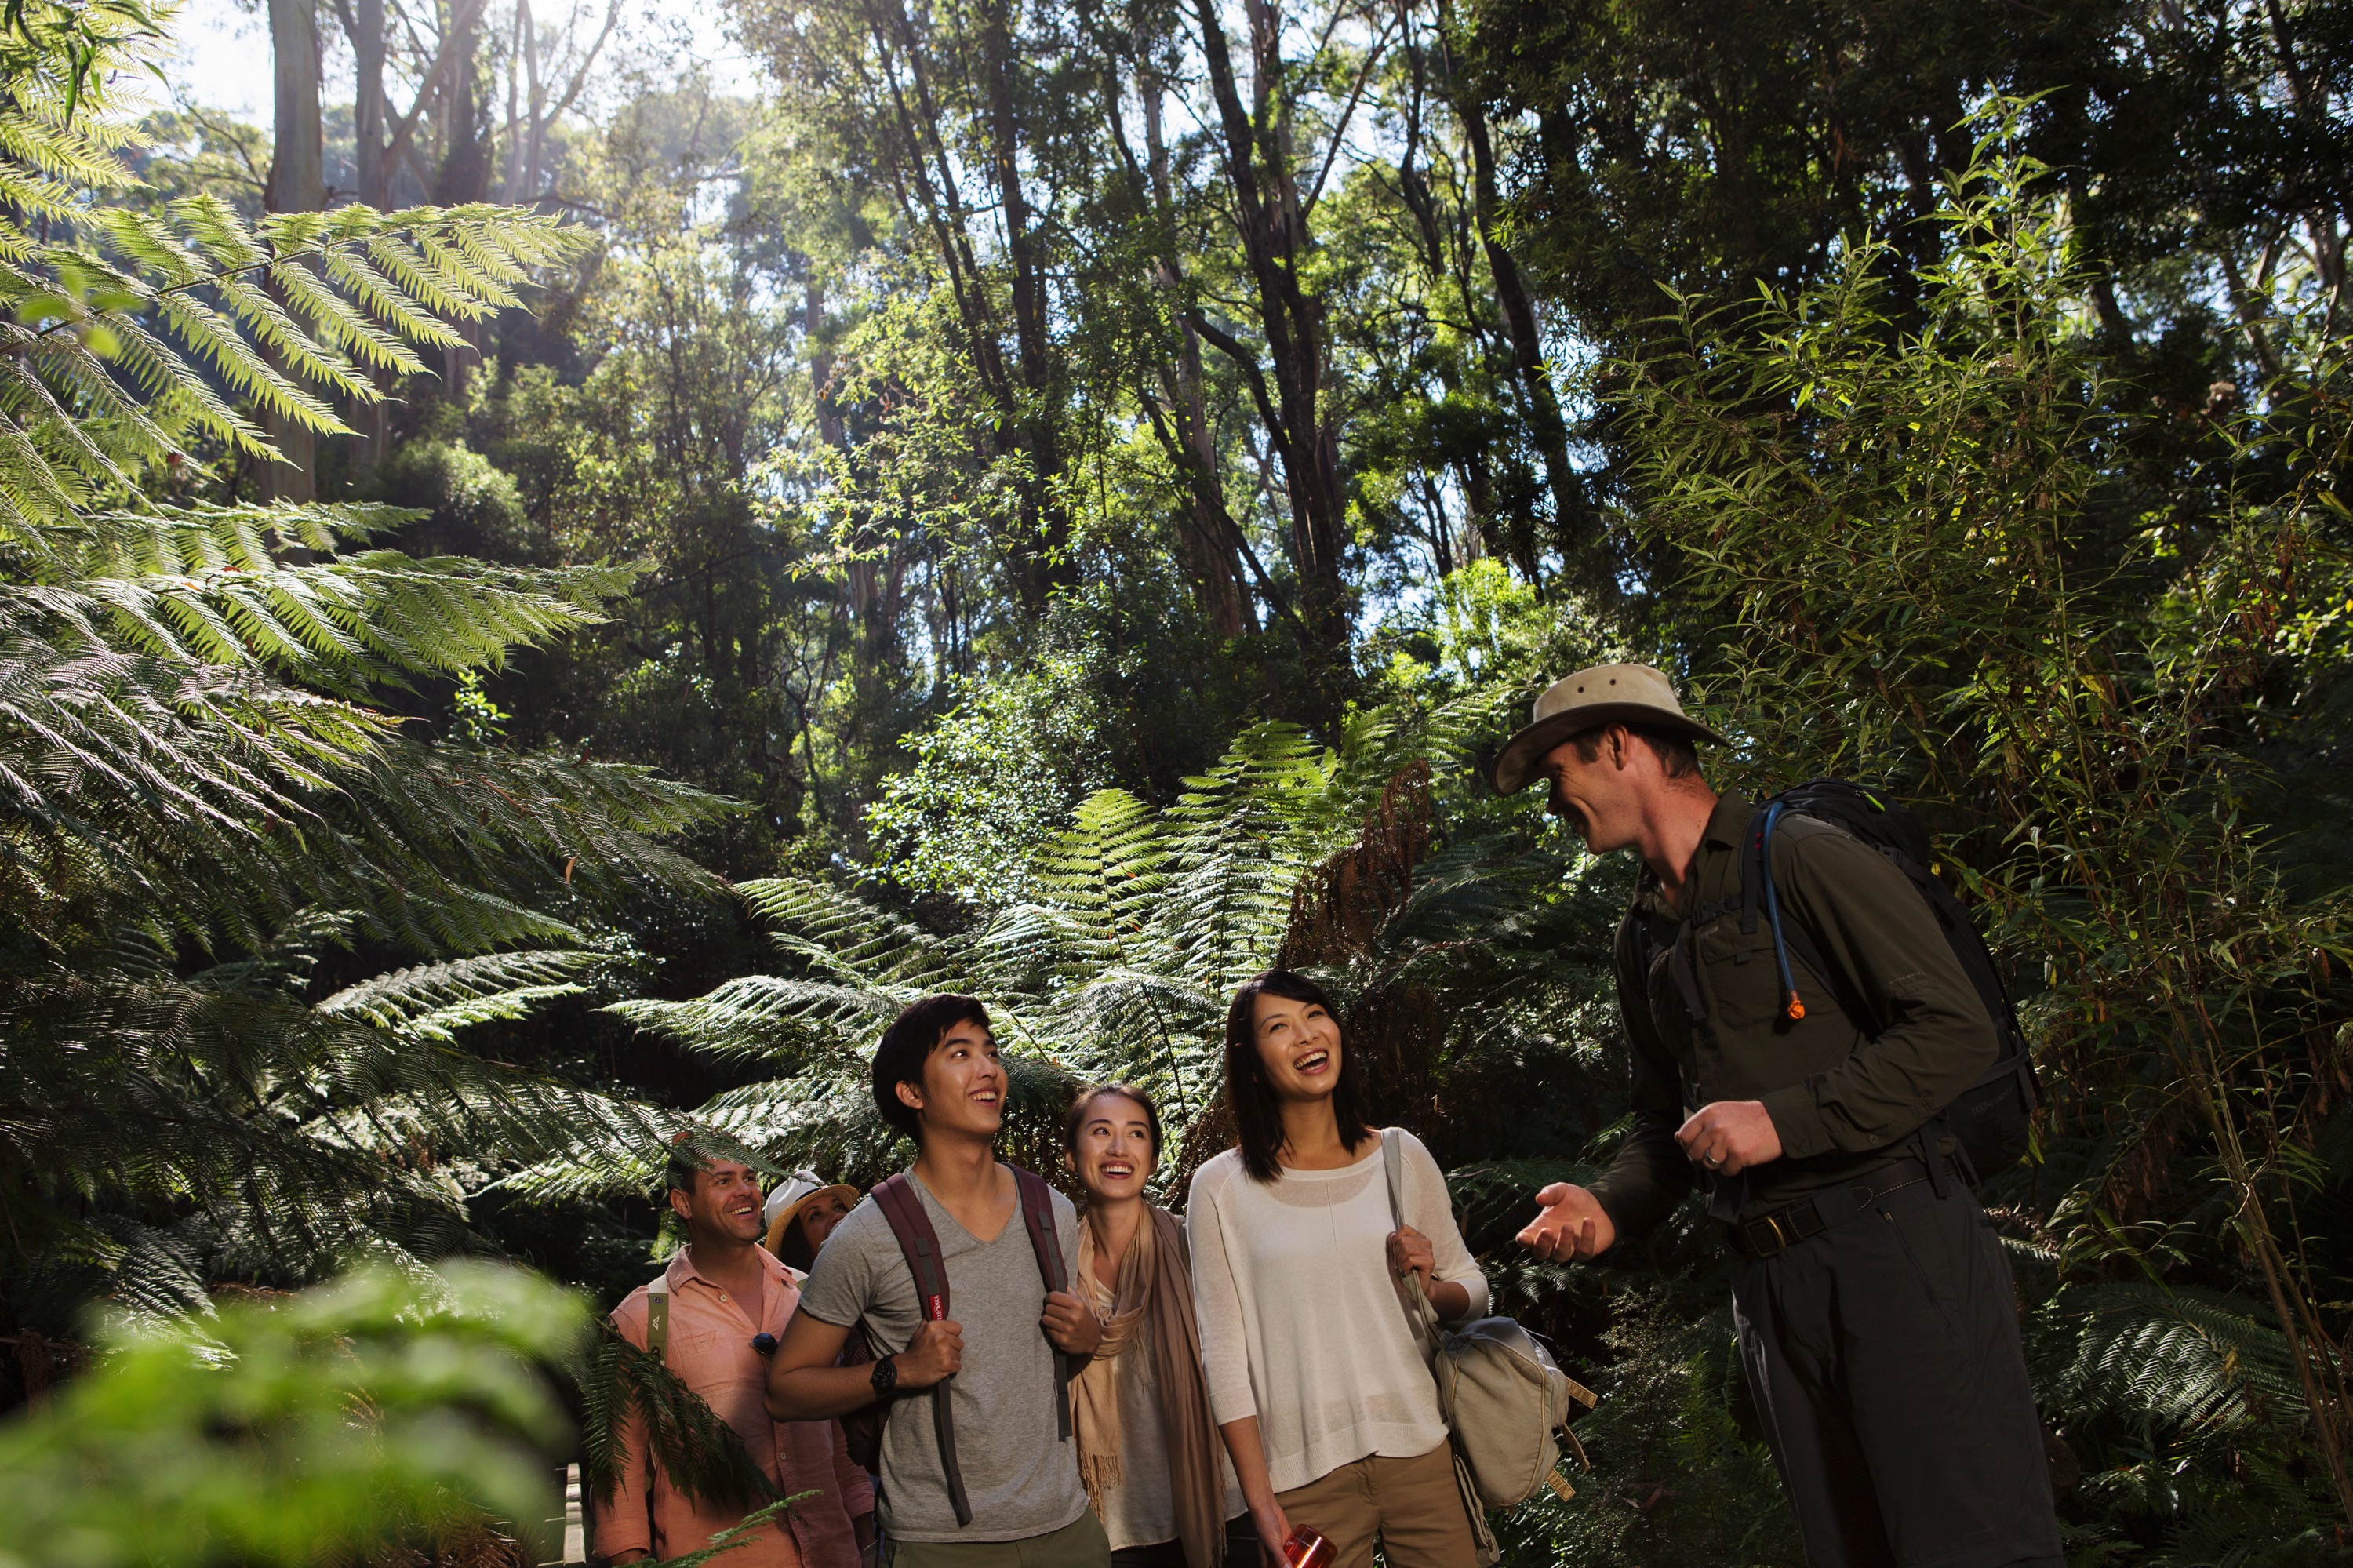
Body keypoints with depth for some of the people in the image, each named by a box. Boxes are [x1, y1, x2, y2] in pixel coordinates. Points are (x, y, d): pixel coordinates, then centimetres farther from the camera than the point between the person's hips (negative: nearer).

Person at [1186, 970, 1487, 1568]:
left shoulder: (1402, 1156, 4)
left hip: (1422, 1451, 2)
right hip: (1304, 1475, -2)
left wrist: (1431, 1288, -9)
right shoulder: (1222, 1187, -3)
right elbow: (1223, 1356, -3)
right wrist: (1260, 1501, -6)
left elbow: (1474, 1292, 12)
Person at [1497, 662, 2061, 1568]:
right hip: (1770, 1281, 7)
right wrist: (1610, 1208, 4)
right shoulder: (1643, 936, 18)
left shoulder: (1798, 858, -6)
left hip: (1894, 1244, -7)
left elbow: (1958, 1031, -12)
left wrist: (1785, 1119, -18)